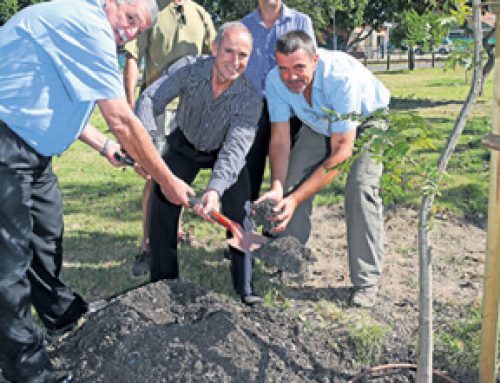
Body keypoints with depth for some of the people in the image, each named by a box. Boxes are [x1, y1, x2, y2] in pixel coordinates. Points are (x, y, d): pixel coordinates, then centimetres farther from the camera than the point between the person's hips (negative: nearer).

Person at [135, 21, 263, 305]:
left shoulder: (250, 98, -30)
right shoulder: (189, 69, -27)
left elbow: (235, 149, -40)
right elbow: (151, 99, -33)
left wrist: (215, 189, -56)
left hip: (224, 152, -1)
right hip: (185, 146, 1)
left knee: (239, 213, -14)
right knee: (162, 205, -8)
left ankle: (245, 288, 1)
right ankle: (163, 282, 8)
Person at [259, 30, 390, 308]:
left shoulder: (342, 77, -41)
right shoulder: (275, 80, -26)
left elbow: (341, 151, -40)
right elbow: (280, 139, -19)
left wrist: (296, 198, -45)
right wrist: (277, 189, -37)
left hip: (367, 120, -5)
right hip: (320, 124, 5)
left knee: (360, 187, -24)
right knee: (291, 184, -7)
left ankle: (366, 283, -14)